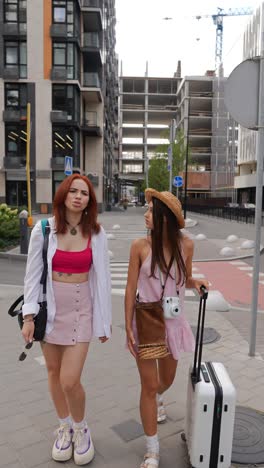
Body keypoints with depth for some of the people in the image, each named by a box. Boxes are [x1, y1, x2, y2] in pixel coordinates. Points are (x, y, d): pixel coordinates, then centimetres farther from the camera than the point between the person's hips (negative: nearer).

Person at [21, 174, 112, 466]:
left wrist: (104, 320, 1)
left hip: (81, 309, -1)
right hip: (50, 307, 1)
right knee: (53, 372, 15)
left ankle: (81, 428, 28)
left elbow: (102, 277, -1)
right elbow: (32, 274, -2)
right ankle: (64, 427, 41)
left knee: (70, 381, -4)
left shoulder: (96, 233, -5)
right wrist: (29, 315, -6)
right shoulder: (43, 229, -6)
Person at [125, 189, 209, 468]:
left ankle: (157, 398, 61)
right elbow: (131, 288, -9)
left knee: (167, 379, 23)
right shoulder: (140, 246, -14)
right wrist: (128, 327, -10)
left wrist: (196, 283, -16)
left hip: (173, 321, 3)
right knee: (148, 385, 3)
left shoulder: (185, 245, -8)